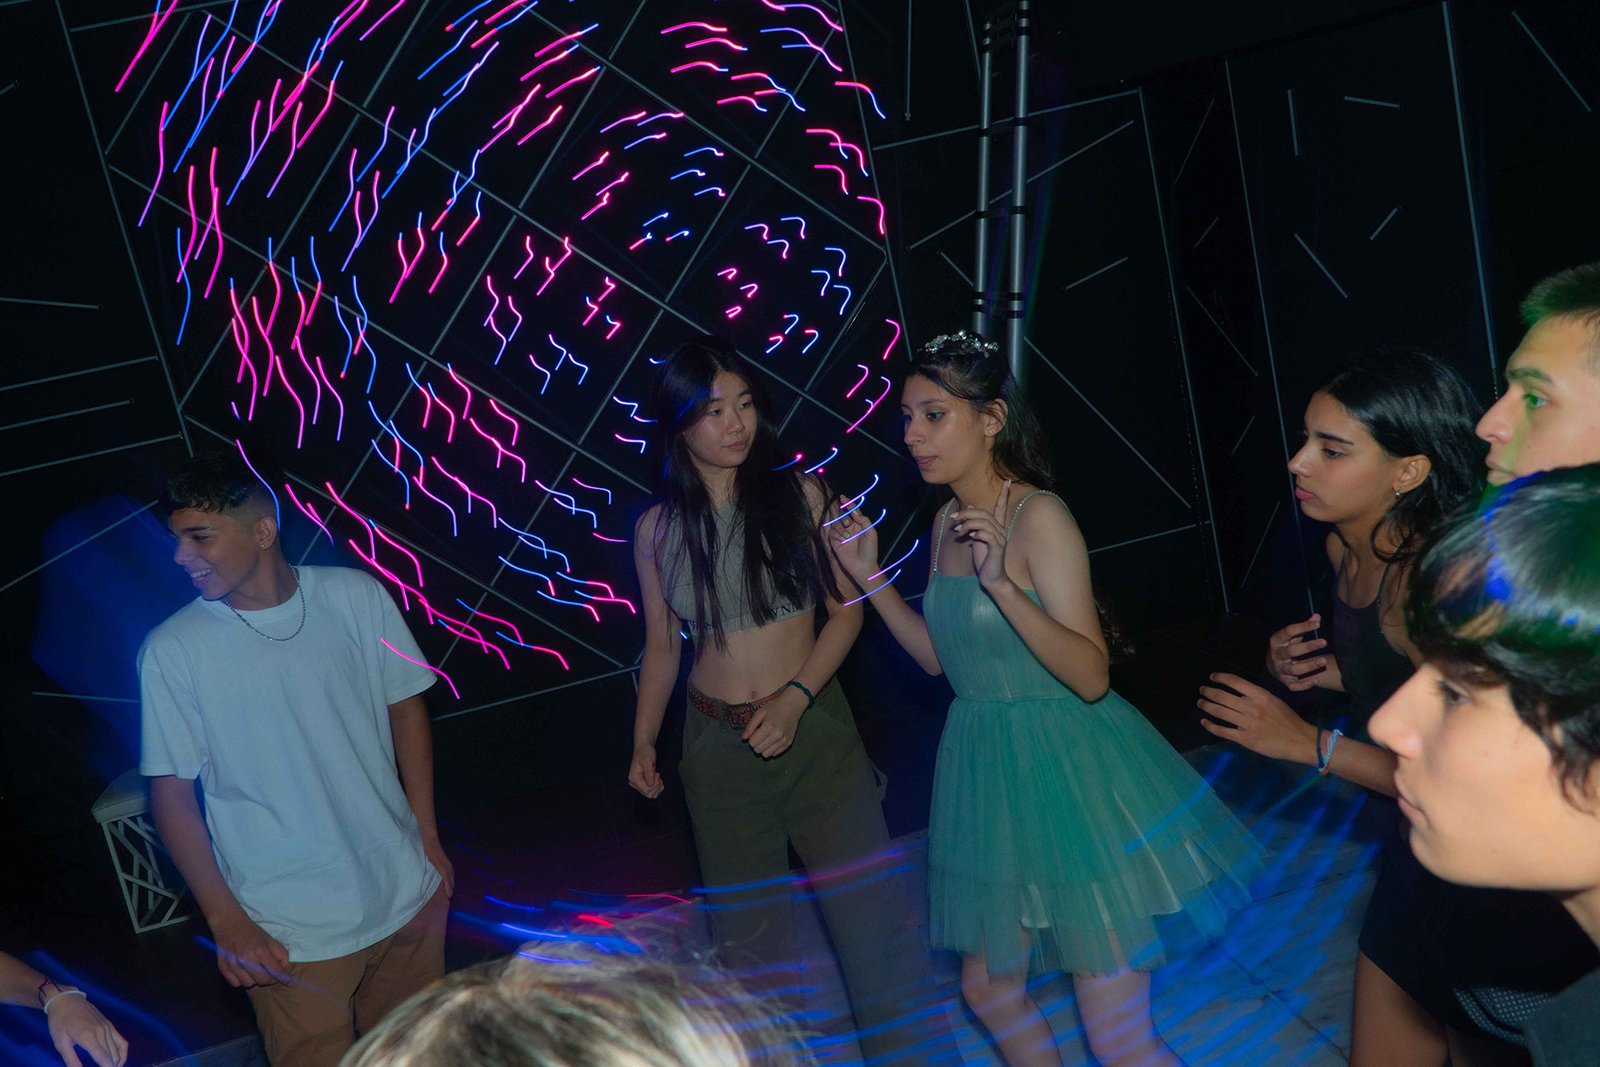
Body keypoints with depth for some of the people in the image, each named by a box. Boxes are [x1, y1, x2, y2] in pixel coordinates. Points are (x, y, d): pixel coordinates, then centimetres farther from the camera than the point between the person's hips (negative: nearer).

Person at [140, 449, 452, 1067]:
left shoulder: (357, 597, -6)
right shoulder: (173, 651, -11)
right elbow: (171, 794, -5)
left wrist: (427, 838, 7)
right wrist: (226, 921, -9)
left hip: (405, 894, 3)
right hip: (290, 934, -2)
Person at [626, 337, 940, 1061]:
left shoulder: (799, 495, -5)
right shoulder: (657, 529, -1)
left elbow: (846, 610, -5)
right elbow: (662, 644, 10)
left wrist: (795, 697, -16)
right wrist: (643, 742, 8)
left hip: (813, 729, -1)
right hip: (717, 747, 1)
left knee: (868, 907, 3)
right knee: (748, 927, 13)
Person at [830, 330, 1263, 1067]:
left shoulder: (1039, 516, -18)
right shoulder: (948, 519, 5)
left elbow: (1090, 676, -22)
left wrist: (1001, 583, -33)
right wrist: (870, 577, 4)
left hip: (1065, 771, -8)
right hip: (987, 770, 8)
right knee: (990, 991, 21)